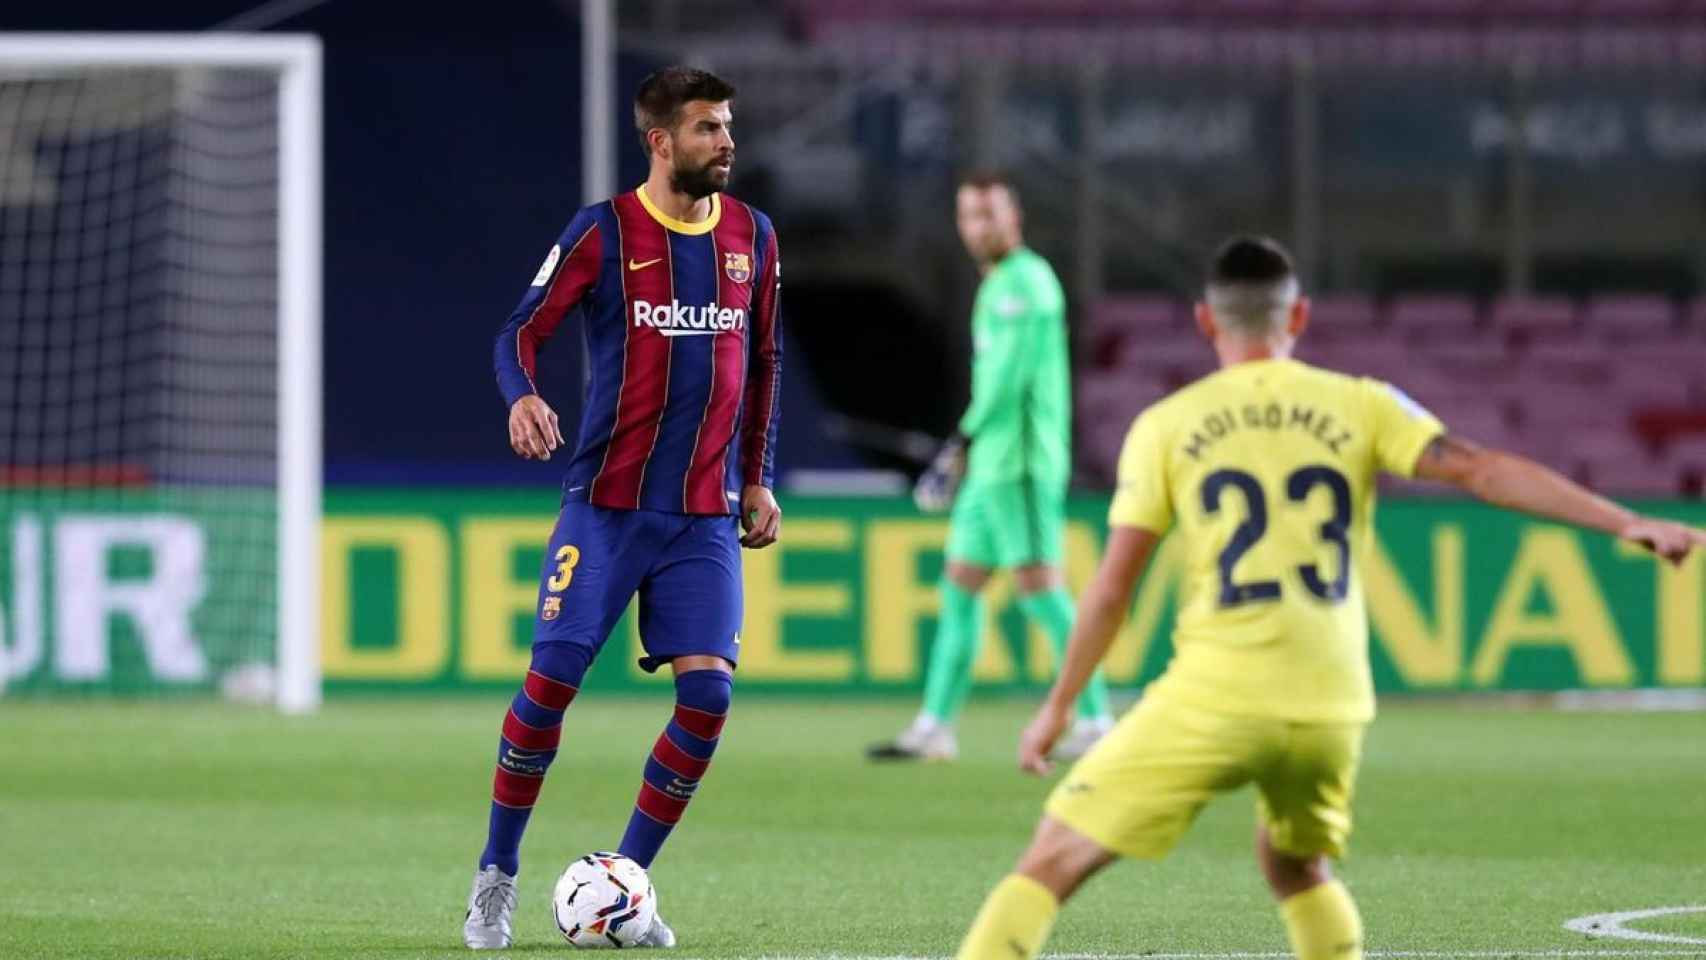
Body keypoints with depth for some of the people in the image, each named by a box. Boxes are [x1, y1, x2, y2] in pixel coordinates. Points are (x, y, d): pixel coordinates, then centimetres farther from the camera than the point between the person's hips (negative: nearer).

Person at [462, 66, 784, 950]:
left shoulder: (752, 237, 8)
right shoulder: (604, 232, -5)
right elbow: (522, 331, -4)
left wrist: (758, 479, 16)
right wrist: (522, 396, -26)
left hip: (707, 514, 3)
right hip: (607, 503, -3)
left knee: (708, 693, -8)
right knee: (552, 679, -8)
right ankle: (495, 878, 10)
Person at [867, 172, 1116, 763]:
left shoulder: (1026, 281, -11)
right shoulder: (998, 286, 19)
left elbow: (1011, 373, -18)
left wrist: (968, 436, -16)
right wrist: (969, 447, 18)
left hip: (1021, 462, -10)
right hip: (990, 464, 10)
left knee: (1038, 586, -12)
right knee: (960, 586, 10)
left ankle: (1095, 720, -10)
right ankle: (935, 727, 13)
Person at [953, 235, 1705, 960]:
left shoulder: (1165, 427, 5)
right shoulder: (1360, 407, 7)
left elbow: (1112, 589, 4)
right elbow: (1481, 471, -2)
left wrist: (1059, 704, 14)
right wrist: (1627, 523, -2)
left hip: (1213, 700, -3)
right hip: (1331, 707, 3)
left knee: (1054, 857, 2)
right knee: (1295, 865, 31)